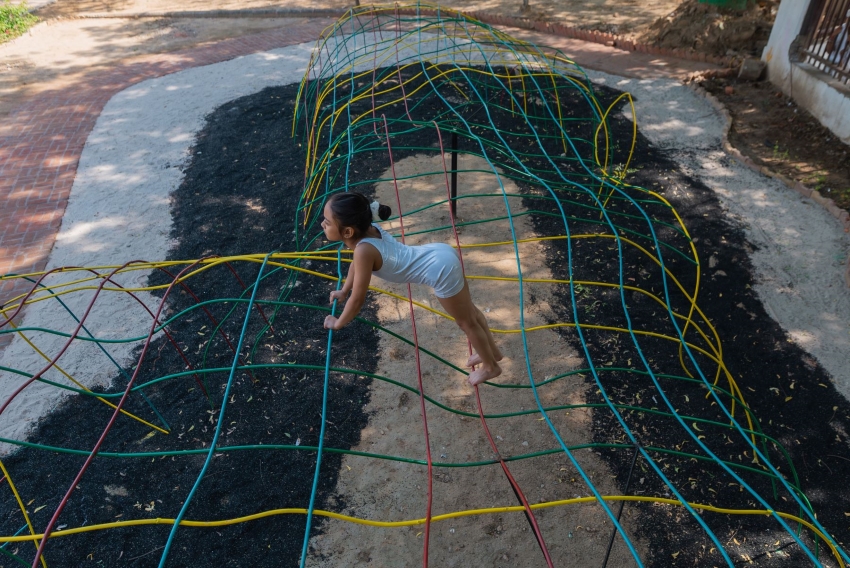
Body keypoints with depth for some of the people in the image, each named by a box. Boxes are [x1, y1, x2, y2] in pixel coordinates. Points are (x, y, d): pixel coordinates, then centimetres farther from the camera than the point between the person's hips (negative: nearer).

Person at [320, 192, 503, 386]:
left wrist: (338, 323, 0)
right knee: (468, 310, 27)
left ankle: (491, 367, 39)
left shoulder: (364, 250, -28)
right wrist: (344, 291, 29)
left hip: (442, 270, -9)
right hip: (441, 254, 9)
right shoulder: (366, 229, -3)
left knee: (466, 321, 15)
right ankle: (492, 351, 50)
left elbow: (358, 300, -17)